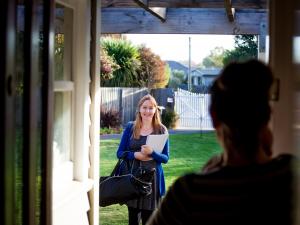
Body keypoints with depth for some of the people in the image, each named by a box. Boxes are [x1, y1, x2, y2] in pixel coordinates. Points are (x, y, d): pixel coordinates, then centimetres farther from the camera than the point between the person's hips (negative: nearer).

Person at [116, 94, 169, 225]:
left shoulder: (161, 130, 1)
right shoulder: (130, 127, 5)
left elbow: (165, 158, 0)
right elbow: (120, 153, 5)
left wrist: (152, 153, -19)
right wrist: (135, 155, -13)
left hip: (152, 178, -1)